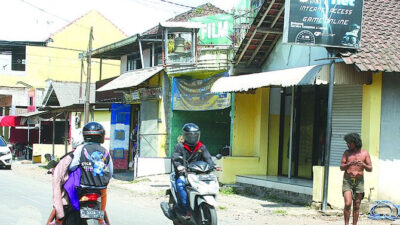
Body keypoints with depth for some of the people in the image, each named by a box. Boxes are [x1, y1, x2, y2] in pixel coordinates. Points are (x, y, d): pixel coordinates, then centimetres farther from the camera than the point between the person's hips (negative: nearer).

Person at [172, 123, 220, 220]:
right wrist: (179, 166, -31)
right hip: (183, 174, -2)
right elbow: (175, 158, -9)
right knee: (180, 184, -34)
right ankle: (188, 211, -35)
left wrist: (213, 165, -19)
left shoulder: (202, 147, 15)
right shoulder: (179, 146, 6)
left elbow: (207, 157, 3)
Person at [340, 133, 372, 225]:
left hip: (359, 181, 1)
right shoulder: (347, 153, 3)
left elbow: (370, 169, 2)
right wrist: (349, 164, -19)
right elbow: (341, 167, 1)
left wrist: (363, 164, -19)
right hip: (347, 180, -1)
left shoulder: (365, 153, 2)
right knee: (348, 204, -13)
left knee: (356, 206, 3)